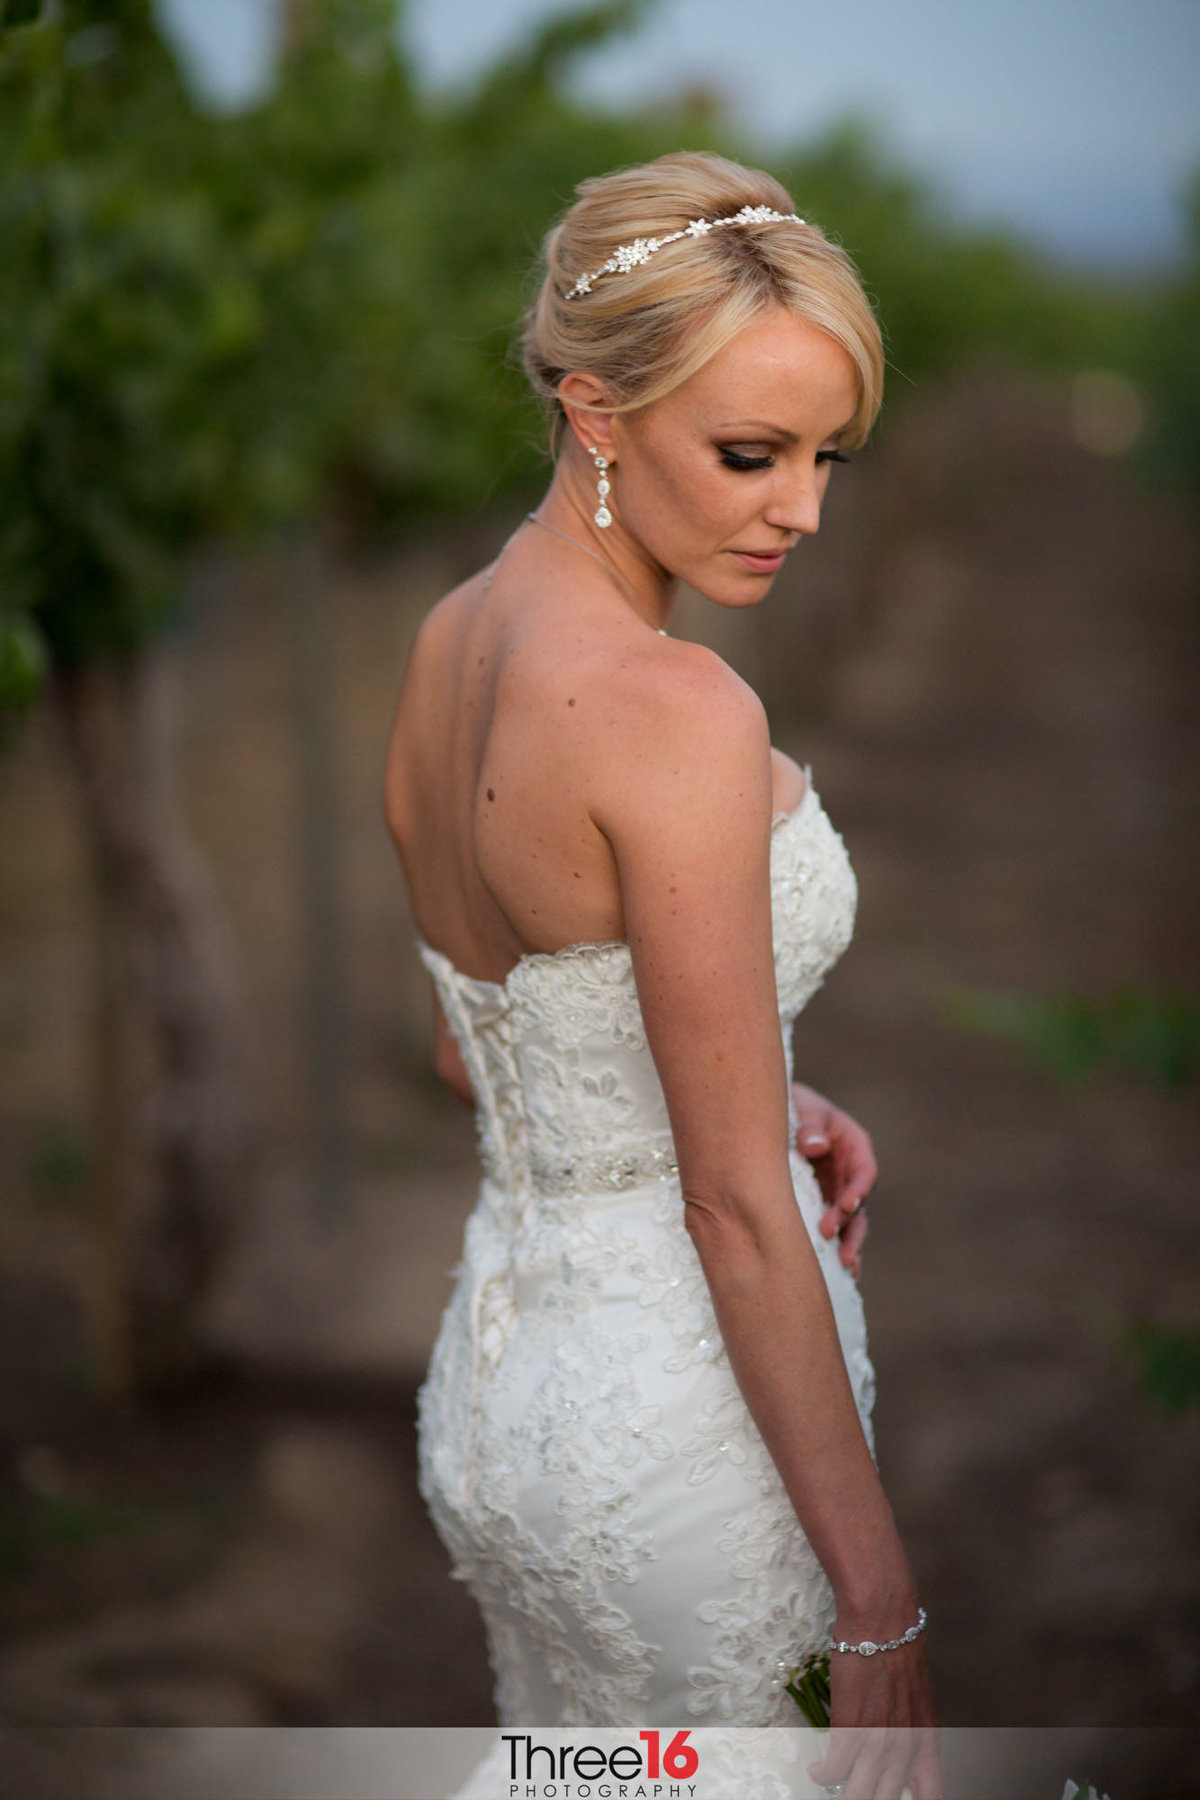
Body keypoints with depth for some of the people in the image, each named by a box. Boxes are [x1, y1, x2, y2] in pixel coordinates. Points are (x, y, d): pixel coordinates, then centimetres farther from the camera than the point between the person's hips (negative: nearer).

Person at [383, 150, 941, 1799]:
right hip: (684, 1407, -8)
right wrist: (884, 1608, -16)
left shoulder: (448, 644, 2)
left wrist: (752, 1100, 3)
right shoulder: (674, 711, -24)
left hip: (500, 1356, 8)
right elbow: (740, 1212, -22)